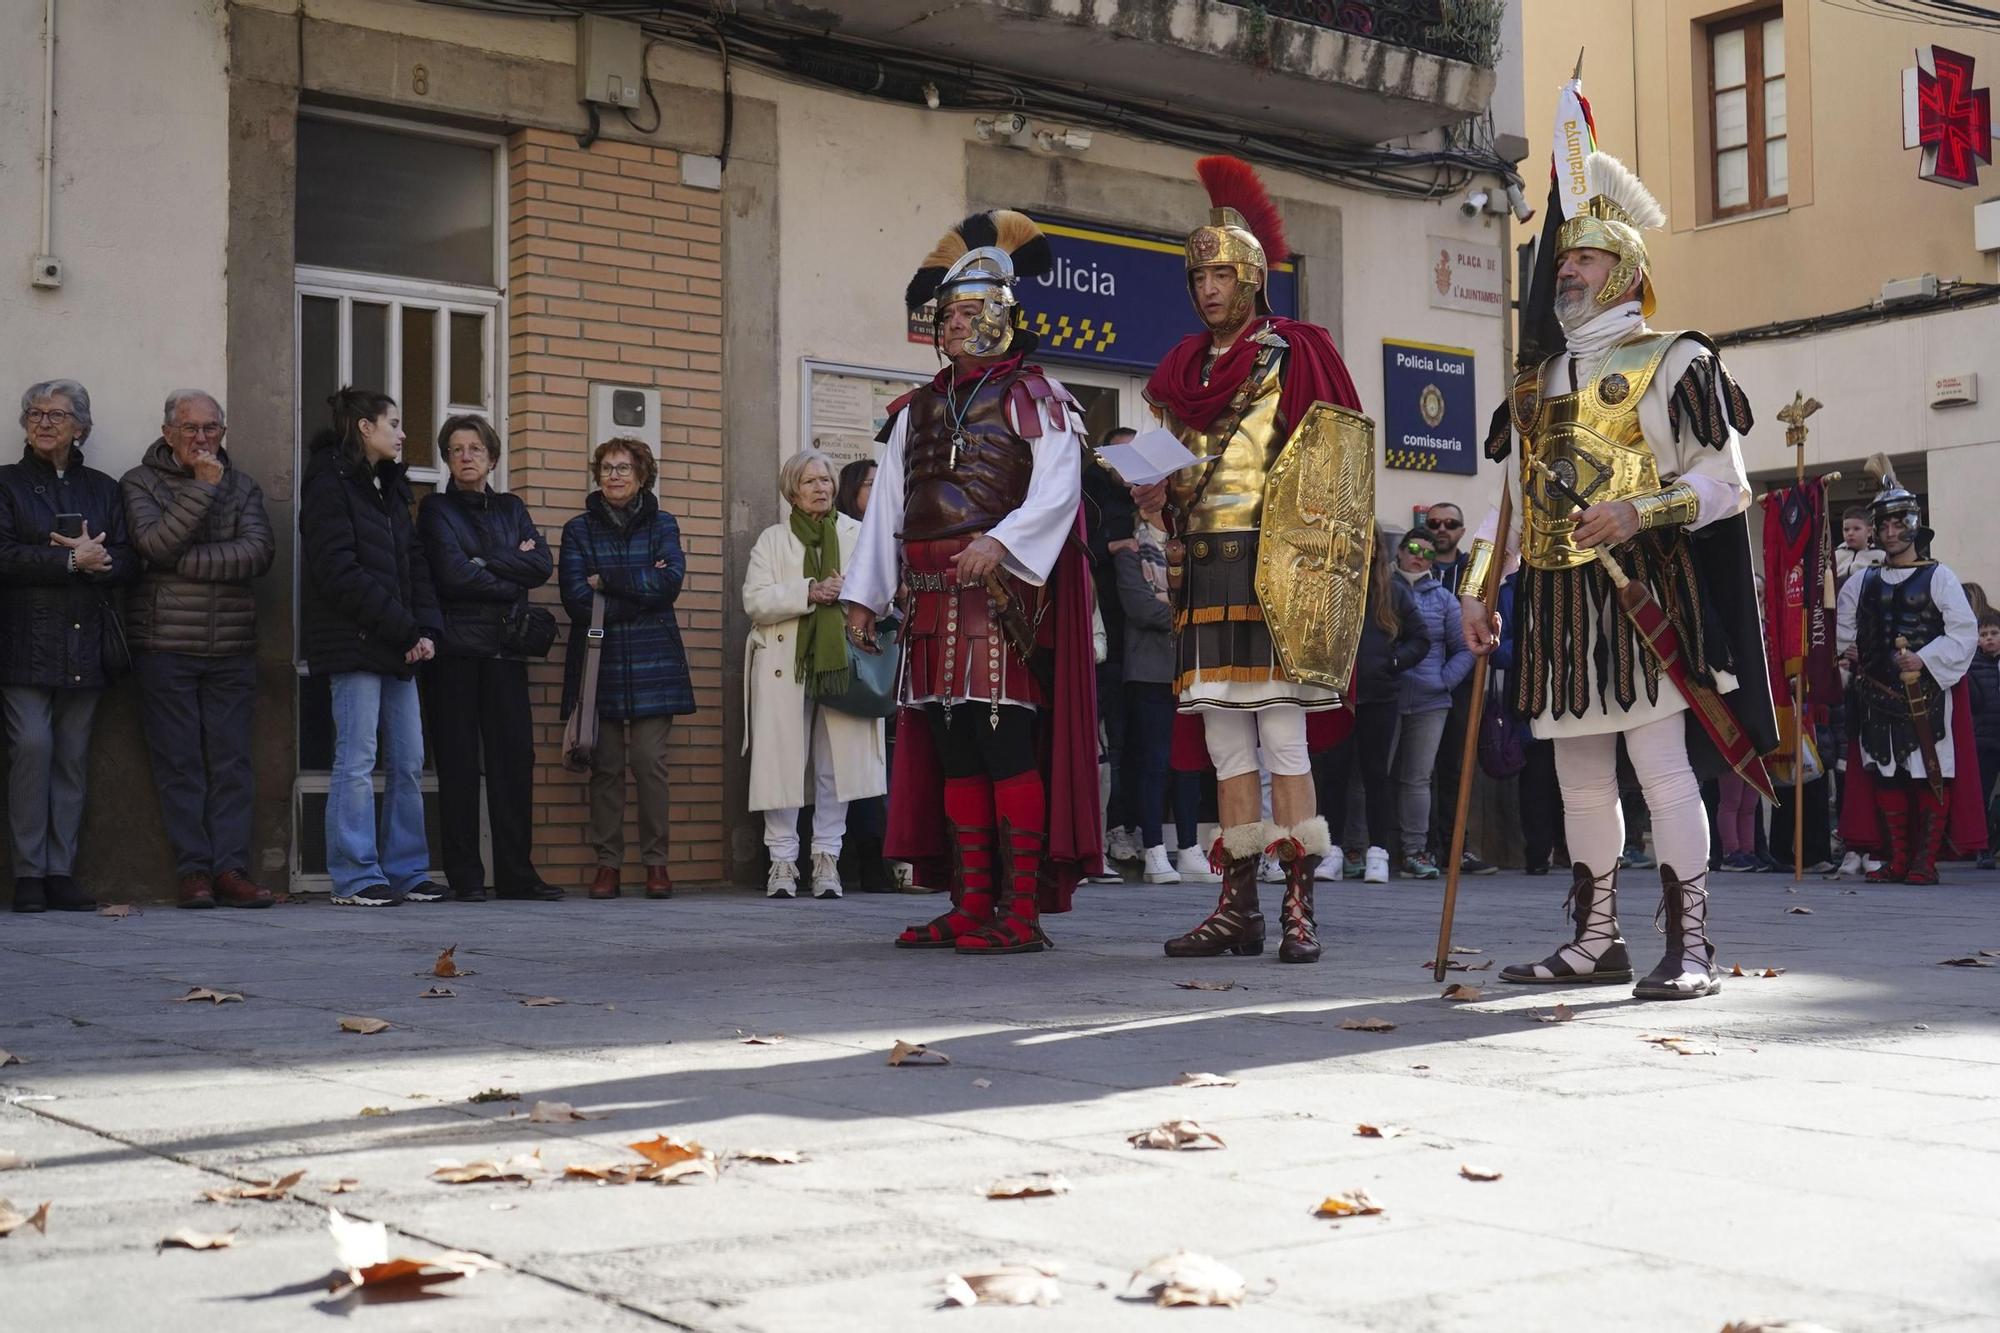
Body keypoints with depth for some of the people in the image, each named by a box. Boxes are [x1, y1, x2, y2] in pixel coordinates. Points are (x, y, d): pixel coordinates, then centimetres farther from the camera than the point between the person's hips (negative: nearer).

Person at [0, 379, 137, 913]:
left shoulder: (102, 489, 17)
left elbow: (128, 561, 7)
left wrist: (95, 559, -12)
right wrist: (72, 560, -11)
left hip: (85, 644, 3)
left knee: (73, 755, 2)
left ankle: (61, 874, 5)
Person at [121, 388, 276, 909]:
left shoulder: (242, 486, 13)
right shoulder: (139, 484, 6)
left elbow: (260, 552, -4)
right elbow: (154, 544, -13)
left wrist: (185, 562, -10)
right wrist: (204, 487, -14)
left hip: (232, 649, 3)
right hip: (164, 646, -2)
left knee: (232, 762, 0)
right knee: (179, 762, -2)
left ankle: (230, 868, 1)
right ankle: (192, 870, 1)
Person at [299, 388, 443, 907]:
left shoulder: (390, 488, 19)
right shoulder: (330, 483, -6)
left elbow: (414, 564, 16)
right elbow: (339, 572, -15)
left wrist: (426, 629, 0)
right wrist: (406, 628, -15)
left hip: (397, 648, 8)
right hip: (353, 644, -8)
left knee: (408, 764, 8)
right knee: (357, 762, -6)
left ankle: (407, 872, 14)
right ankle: (355, 878, -1)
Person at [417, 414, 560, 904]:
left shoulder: (511, 509, 17)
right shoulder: (436, 510, 5)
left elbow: (542, 565, 2)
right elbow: (454, 575, -10)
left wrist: (485, 563, -8)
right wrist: (512, 579, -2)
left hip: (505, 648, 4)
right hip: (455, 648, -3)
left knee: (514, 758, -1)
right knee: (458, 762, -4)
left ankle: (517, 872, 3)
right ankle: (464, 876, -1)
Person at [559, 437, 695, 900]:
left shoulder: (662, 525, 12)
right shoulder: (578, 530, 10)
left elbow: (670, 582, -6)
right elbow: (577, 599, -4)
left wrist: (607, 581, -6)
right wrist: (642, 587, -7)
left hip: (651, 664, 0)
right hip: (599, 659, 0)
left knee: (650, 763, -7)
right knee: (605, 766, -2)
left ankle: (656, 862, 1)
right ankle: (607, 862, 4)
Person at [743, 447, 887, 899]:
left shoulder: (859, 535, 15)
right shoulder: (772, 540, 12)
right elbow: (755, 599, -2)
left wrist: (846, 595, -15)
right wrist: (809, 593, -14)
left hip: (843, 663, 1)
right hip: (784, 667, -1)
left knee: (838, 765, -1)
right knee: (783, 764, -3)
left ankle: (826, 858, 7)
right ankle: (782, 862, 4)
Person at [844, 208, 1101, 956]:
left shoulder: (1033, 399, 2)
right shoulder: (917, 411, 20)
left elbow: (1056, 491, -11)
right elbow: (886, 508, 18)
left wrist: (999, 543, -25)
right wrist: (863, 596, 12)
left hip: (1004, 594, -6)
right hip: (934, 603, 6)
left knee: (1009, 747, -11)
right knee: (953, 753, 6)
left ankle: (1021, 912, -9)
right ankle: (971, 907, 11)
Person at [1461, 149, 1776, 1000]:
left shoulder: (1671, 363, 1)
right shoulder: (1535, 383, 19)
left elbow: (1723, 481, -5)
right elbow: (1507, 494, 19)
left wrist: (1639, 512, -21)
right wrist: (1476, 590, 10)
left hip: (1639, 590, -6)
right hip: (1556, 601, 6)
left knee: (1661, 767, -9)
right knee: (1580, 779, 9)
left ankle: (1689, 945, -4)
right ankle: (1597, 941, 18)